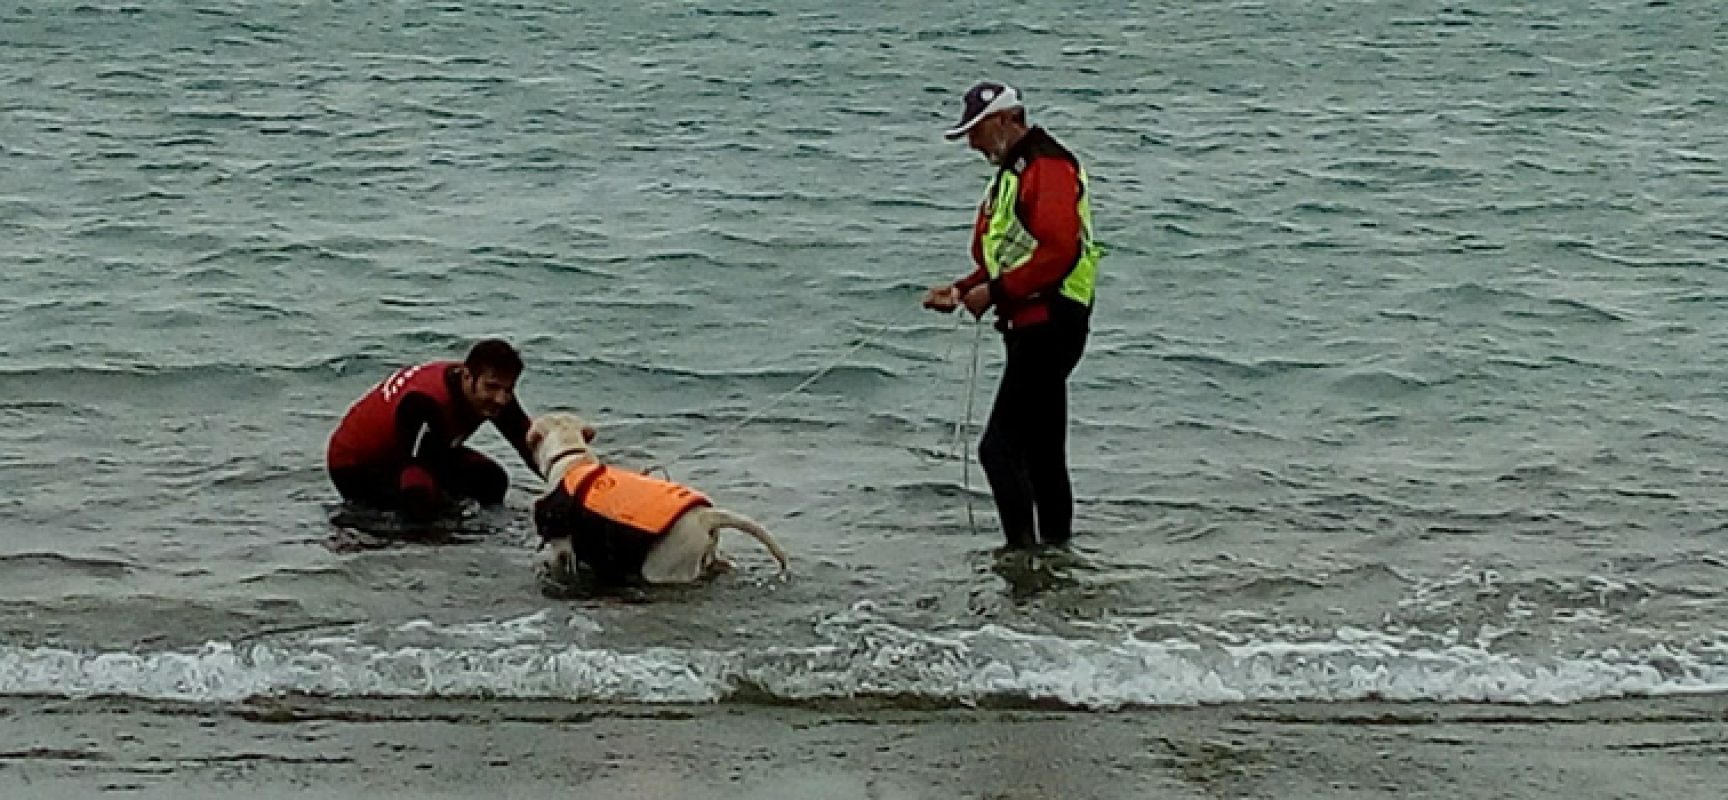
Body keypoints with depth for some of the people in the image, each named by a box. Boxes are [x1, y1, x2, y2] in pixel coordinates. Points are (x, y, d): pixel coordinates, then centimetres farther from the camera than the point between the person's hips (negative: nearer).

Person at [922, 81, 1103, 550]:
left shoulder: (1048, 167, -12)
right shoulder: (1013, 172, 21)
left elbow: (1058, 251, -23)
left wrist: (996, 291, -19)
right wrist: (962, 290, 12)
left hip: (1050, 325, -11)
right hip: (1033, 326, 11)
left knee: (1000, 447, -15)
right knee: (1042, 452, 14)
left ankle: (1024, 551, -15)